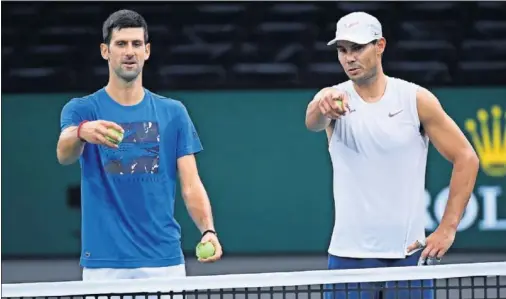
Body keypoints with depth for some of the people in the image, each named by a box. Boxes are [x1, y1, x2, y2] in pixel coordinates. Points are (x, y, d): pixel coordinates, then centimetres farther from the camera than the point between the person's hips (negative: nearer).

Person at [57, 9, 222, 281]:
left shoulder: (173, 113, 9)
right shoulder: (82, 109, 3)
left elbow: (191, 185, 5)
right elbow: (64, 154, -18)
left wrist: (208, 230, -14)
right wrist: (81, 132, -42)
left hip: (164, 261, 2)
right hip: (104, 264, -2)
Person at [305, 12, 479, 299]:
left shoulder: (417, 99, -2)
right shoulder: (335, 98, 0)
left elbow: (466, 158, 0)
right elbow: (313, 121, -24)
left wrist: (448, 228, -7)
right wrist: (323, 107, -49)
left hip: (409, 253, 0)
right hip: (349, 255, 0)